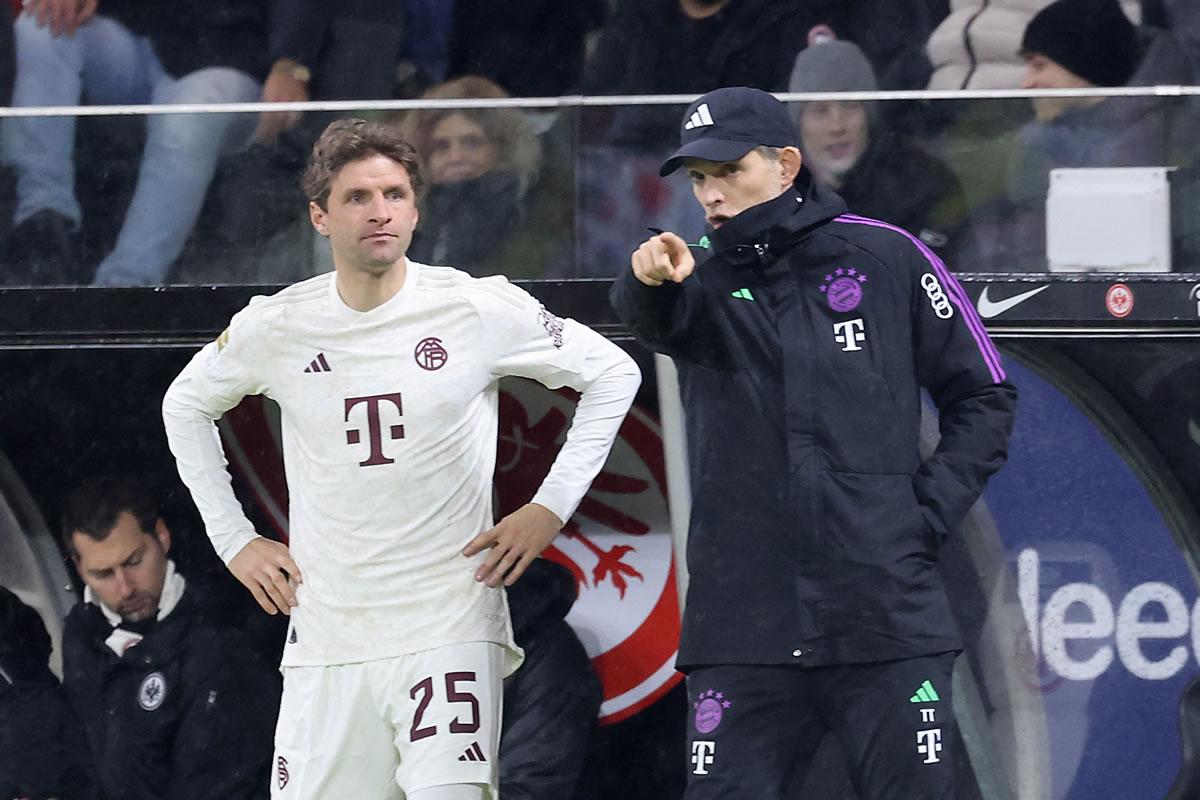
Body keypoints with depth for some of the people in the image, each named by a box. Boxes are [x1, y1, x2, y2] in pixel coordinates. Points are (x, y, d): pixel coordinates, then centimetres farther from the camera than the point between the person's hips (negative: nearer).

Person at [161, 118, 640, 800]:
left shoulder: (479, 309, -4)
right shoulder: (276, 328, 2)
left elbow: (613, 374, 8)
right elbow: (186, 406, 22)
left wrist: (551, 507, 1)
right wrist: (233, 539, 15)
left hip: (449, 627, -3)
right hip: (326, 636, 3)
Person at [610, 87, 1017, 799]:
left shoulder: (886, 258, 4)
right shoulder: (703, 280, 8)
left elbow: (984, 398, 10)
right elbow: (650, 317, -16)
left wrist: (929, 513, -1)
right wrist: (650, 281, -39)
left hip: (888, 620, -1)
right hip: (744, 627, 2)